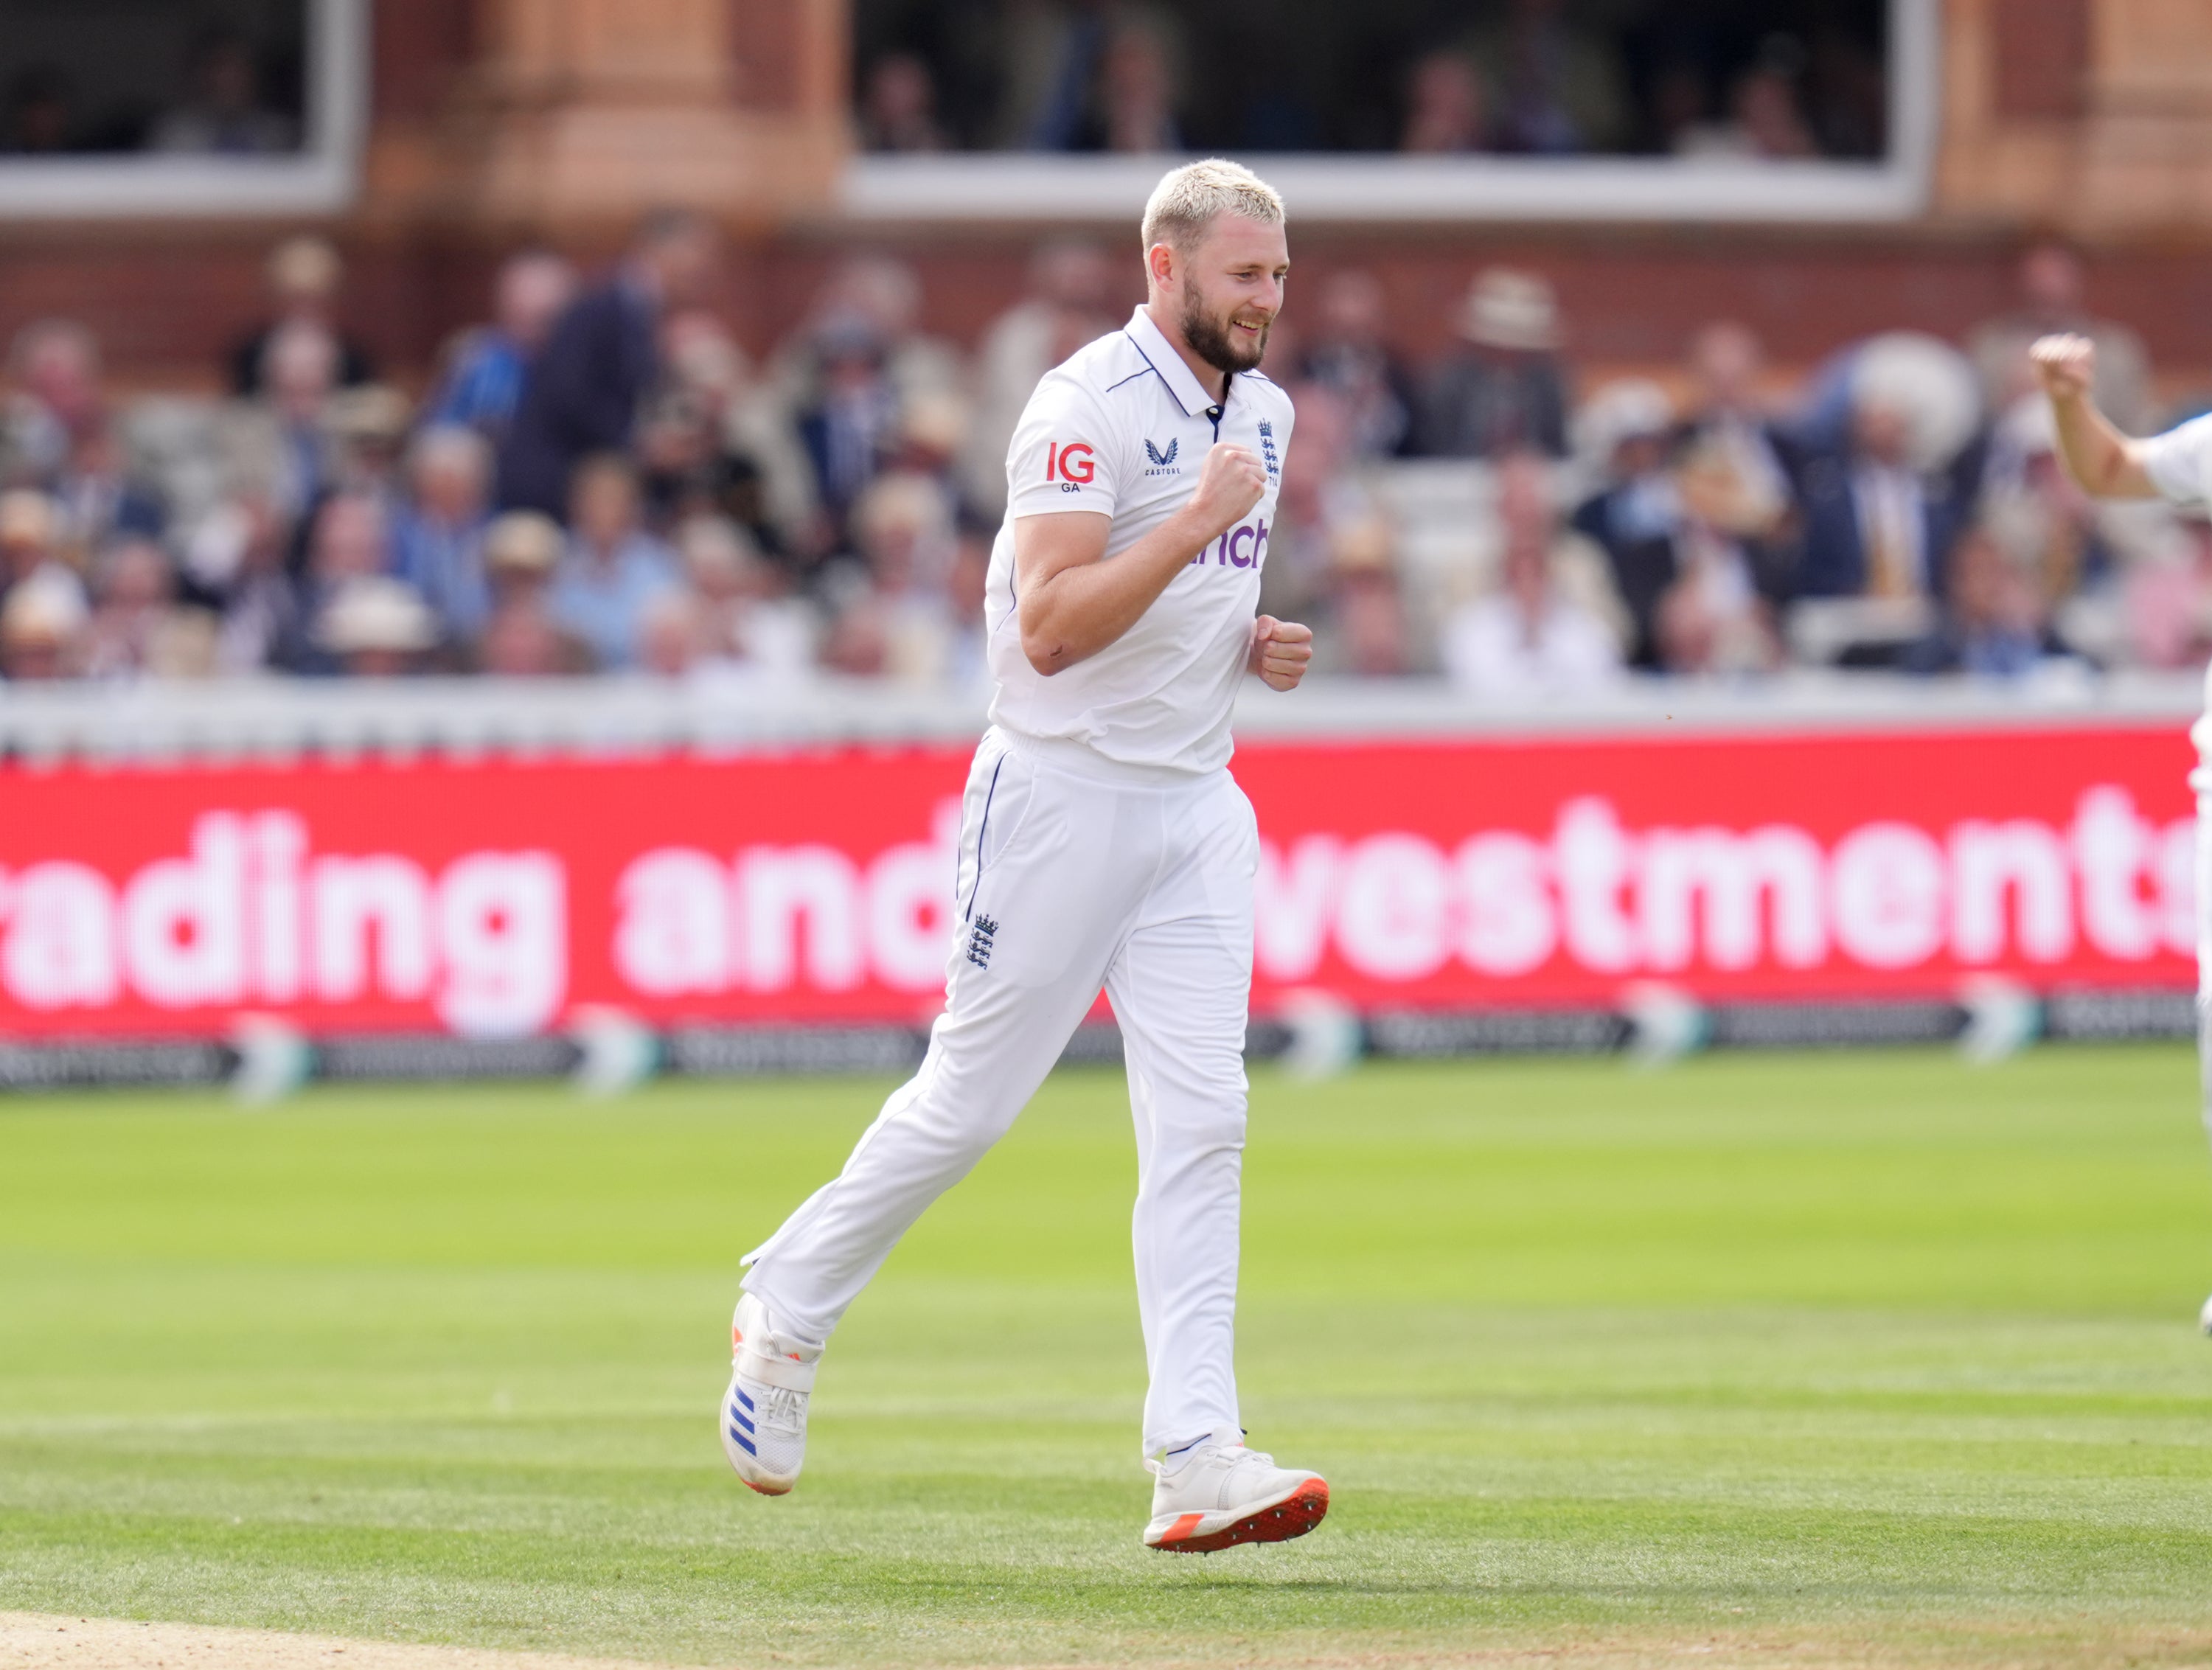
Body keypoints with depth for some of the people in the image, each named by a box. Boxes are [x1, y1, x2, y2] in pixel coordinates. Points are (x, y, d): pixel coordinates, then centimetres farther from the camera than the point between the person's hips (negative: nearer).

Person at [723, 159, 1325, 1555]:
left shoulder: (1261, 410, 12)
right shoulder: (1088, 408, -15)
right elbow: (1050, 628, -23)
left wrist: (1259, 643, 6)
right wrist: (1201, 518, -26)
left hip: (1197, 801, 7)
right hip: (1064, 794, -7)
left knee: (1201, 1121, -5)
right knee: (972, 1101, 1)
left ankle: (1197, 1456, -10)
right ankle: (789, 1310, 25)